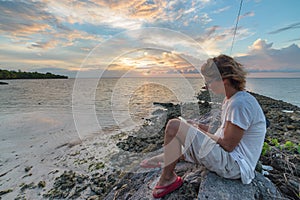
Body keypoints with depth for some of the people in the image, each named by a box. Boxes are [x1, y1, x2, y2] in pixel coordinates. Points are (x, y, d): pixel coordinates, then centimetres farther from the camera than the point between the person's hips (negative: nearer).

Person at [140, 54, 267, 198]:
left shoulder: (240, 104, -22)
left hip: (233, 165, -11)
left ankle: (167, 179, -3)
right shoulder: (230, 100, 9)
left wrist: (203, 132, -7)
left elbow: (228, 145, -20)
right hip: (229, 157, 11)